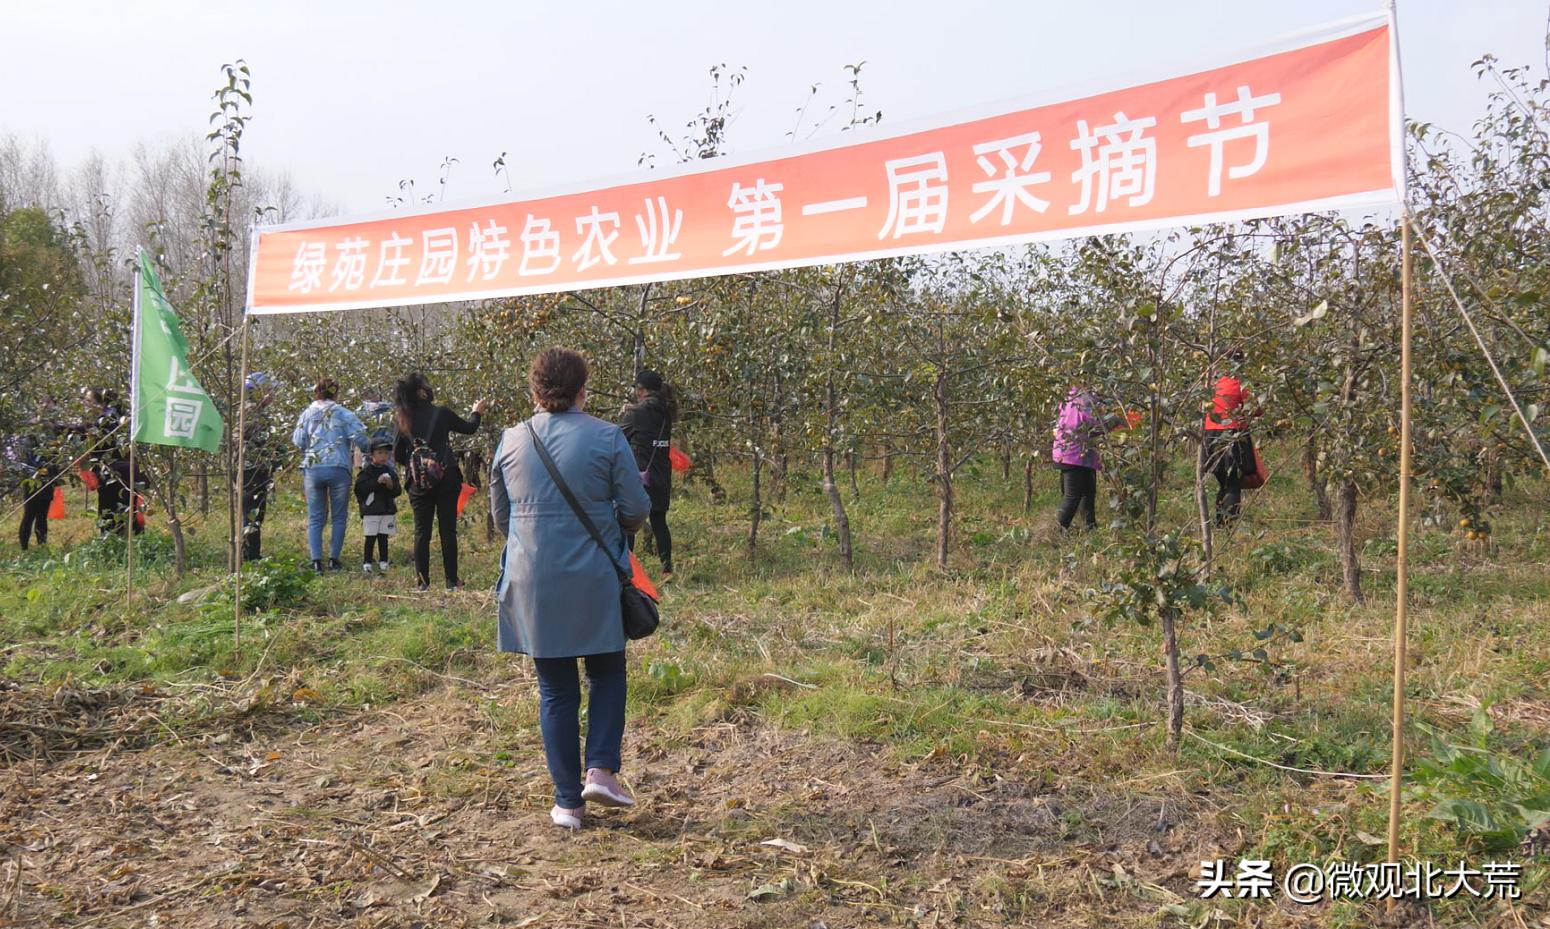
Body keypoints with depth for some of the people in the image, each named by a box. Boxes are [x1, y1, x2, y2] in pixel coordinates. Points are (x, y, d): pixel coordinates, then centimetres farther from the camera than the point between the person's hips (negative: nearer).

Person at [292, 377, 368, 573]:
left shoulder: (306, 414, 6)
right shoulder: (343, 414, -2)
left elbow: (297, 441, 3)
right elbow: (359, 437, -9)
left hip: (312, 469, 2)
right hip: (338, 468, -2)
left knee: (315, 518, 6)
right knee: (339, 517, 10)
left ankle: (316, 561, -2)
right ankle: (334, 558, 10)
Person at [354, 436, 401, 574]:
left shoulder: (391, 471, 10)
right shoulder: (367, 470, -4)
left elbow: (398, 491, 11)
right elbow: (359, 488, -15)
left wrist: (392, 485, -10)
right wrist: (377, 482, -20)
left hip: (388, 510, 4)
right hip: (371, 510, -4)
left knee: (383, 537, 8)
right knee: (370, 538, -3)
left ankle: (383, 563, 14)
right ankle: (366, 563, 3)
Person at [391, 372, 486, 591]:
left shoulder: (405, 421, 1)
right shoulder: (441, 414, -6)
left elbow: (397, 453, 6)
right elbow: (469, 428, 10)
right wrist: (476, 412, 30)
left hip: (419, 483, 2)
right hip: (446, 480, -2)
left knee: (421, 532, 8)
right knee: (448, 530, 5)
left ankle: (423, 582, 8)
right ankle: (452, 581, 8)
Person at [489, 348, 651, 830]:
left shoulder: (510, 442, 2)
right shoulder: (606, 437, -8)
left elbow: (500, 516, 11)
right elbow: (636, 510, -5)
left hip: (532, 585, 2)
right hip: (594, 582, -2)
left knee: (556, 691, 11)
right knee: (606, 675, 18)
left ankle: (567, 801, 15)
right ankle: (601, 769, 3)